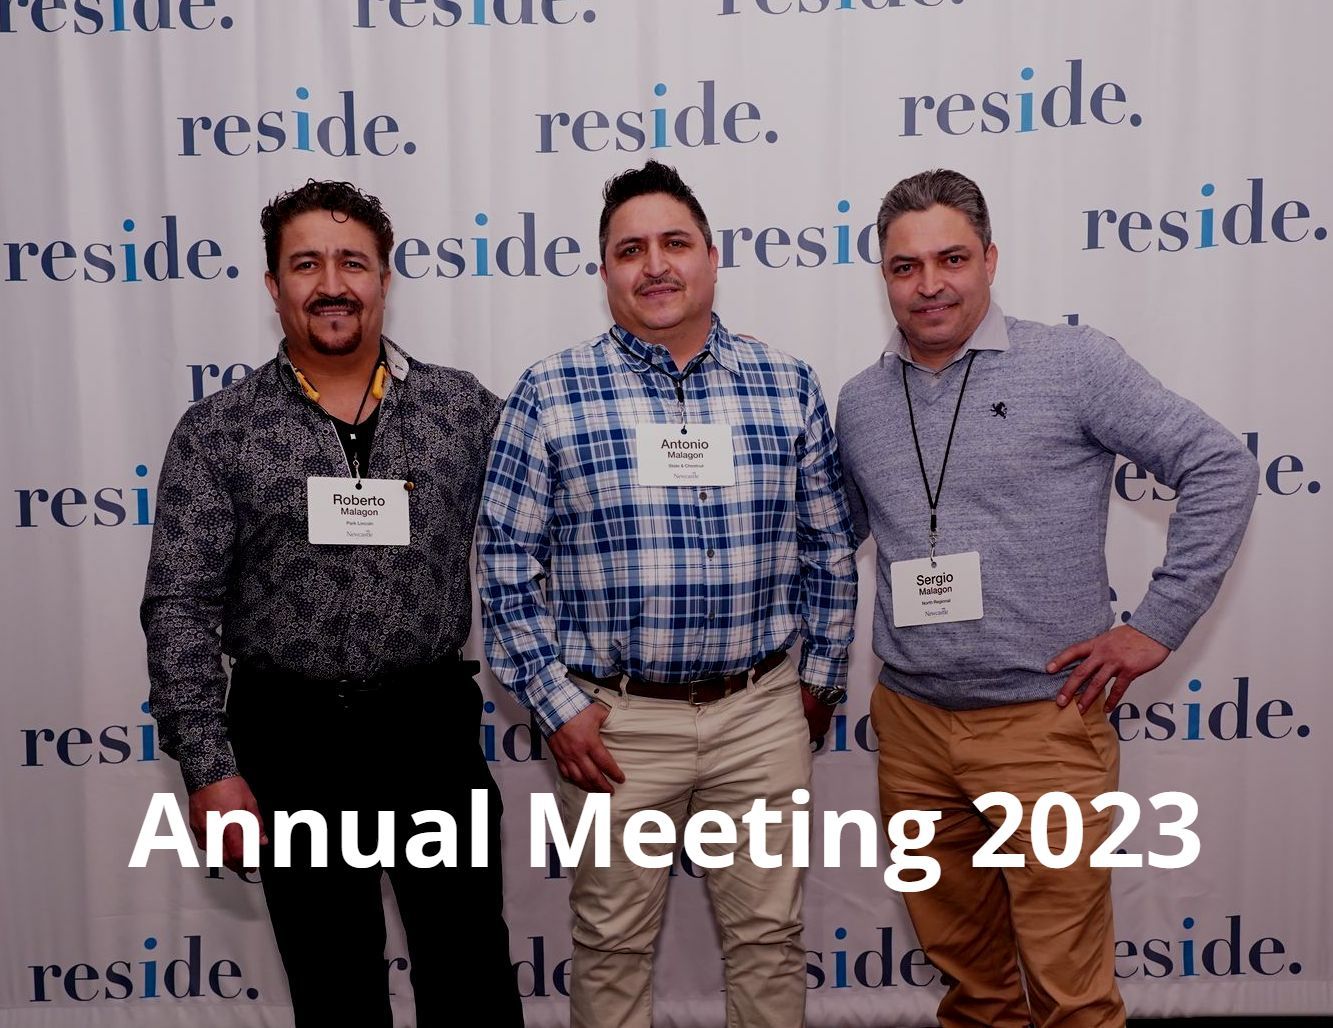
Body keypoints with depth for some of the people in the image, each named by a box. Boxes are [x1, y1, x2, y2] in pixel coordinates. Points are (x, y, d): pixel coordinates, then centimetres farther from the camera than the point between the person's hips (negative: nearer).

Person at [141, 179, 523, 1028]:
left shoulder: (464, 407, 1)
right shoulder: (217, 431, -2)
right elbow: (180, 609, -4)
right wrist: (210, 768, -9)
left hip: (432, 725, 1)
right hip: (291, 735, 0)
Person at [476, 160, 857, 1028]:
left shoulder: (788, 385, 2)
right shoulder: (551, 392, -5)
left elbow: (830, 545, 9)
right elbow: (507, 558, -4)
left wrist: (822, 675, 9)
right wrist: (556, 701, -7)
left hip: (763, 711, 2)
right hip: (613, 718, -1)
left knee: (769, 930, 15)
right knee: (613, 940, 14)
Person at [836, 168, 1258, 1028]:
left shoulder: (1073, 364, -6)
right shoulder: (860, 402, 7)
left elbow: (1221, 467, -5)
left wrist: (1159, 623, -8)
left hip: (1043, 726, -4)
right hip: (910, 726, 4)